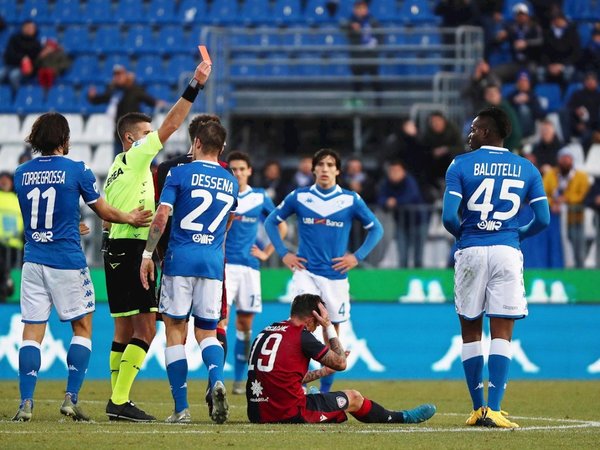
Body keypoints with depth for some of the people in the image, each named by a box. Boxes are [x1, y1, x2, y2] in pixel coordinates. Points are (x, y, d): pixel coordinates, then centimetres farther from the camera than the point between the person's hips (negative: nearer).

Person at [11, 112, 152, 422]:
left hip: (33, 261, 3)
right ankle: (71, 399, 1)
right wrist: (129, 219, 22)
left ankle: (26, 403, -7)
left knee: (32, 331, 3)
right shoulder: (77, 170, -6)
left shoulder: (22, 173, 6)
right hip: (68, 262, -3)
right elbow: (104, 212, 3)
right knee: (82, 327, 10)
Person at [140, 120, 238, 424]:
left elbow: (161, 215, -10)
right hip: (213, 262, 3)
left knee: (175, 330, 4)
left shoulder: (180, 173, -3)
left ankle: (181, 408, 0)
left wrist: (147, 254, -4)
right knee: (207, 332, 10)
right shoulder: (231, 182, 11)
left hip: (181, 259, -3)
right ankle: (217, 380, -22)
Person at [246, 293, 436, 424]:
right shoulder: (302, 336, -8)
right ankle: (402, 418, 31)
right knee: (353, 398, 14)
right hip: (290, 414, -6)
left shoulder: (265, 332, 14)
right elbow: (341, 363, 1)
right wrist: (329, 326, 7)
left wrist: (324, 371, 34)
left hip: (258, 414, 6)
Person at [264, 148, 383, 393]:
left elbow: (376, 229, 10)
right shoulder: (299, 197, 1)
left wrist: (357, 256, 1)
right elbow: (271, 221, 13)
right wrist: (283, 253, 5)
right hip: (305, 271, -1)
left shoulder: (351, 200, 0)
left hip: (336, 276, 1)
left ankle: (325, 393, 19)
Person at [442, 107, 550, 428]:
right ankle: (493, 409, -11)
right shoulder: (527, 169, 7)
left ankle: (478, 408, 12)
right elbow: (543, 220, 3)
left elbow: (449, 217, -9)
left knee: (470, 331, 11)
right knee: (501, 334, 0)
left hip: (471, 253, -1)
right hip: (507, 253, 1)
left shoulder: (461, 165, -1)